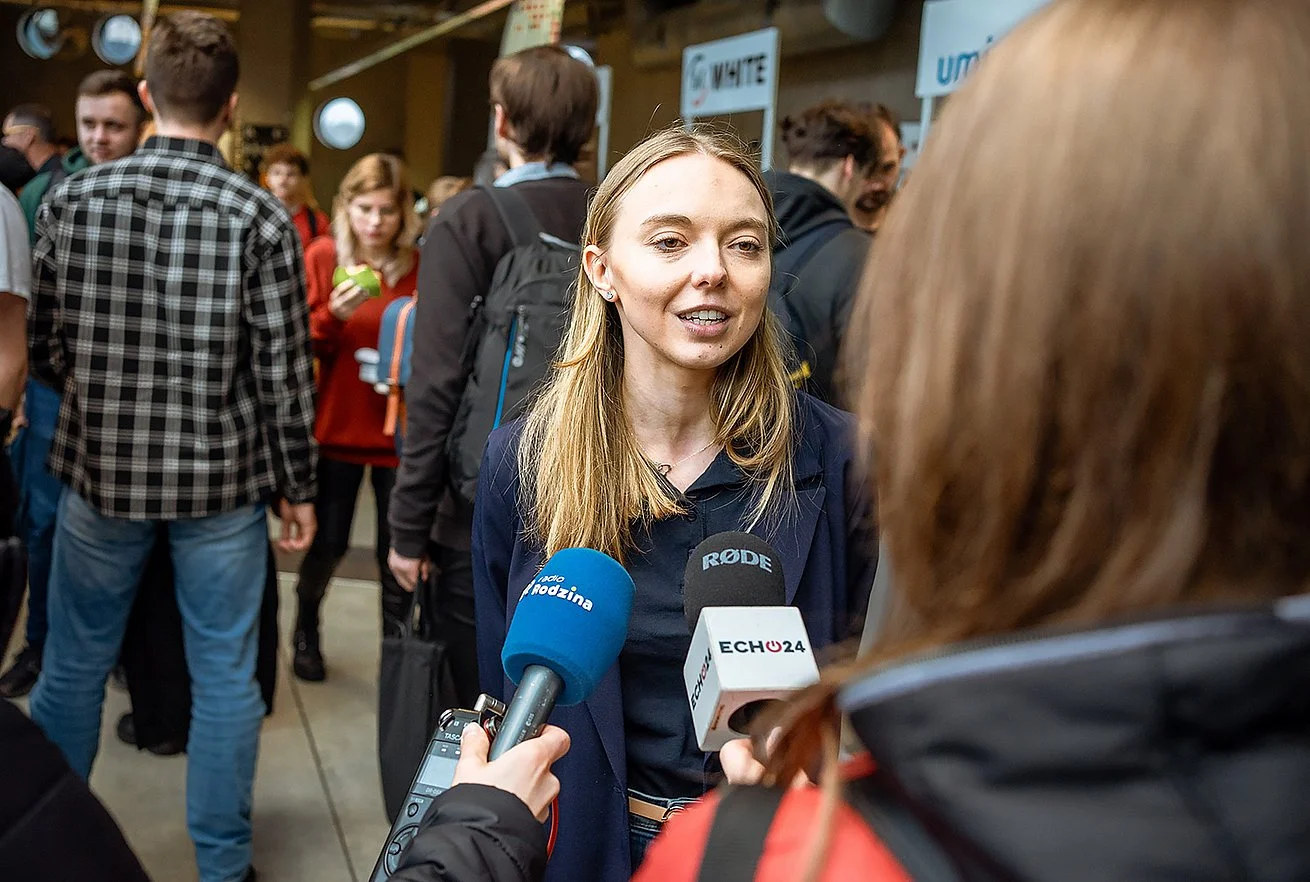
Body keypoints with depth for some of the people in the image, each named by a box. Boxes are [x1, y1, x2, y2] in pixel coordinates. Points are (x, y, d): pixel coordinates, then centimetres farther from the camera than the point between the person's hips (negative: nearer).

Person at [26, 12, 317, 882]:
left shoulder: (69, 201, -4)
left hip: (102, 467, 2)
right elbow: (285, 372, -9)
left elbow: (43, 347, 2)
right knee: (224, 678, 10)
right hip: (223, 480, -2)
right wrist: (298, 486, 2)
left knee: (73, 666, 17)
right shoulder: (260, 217, -11)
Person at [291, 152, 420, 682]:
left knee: (398, 552, 3)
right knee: (328, 543, 9)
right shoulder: (323, 256, -2)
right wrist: (332, 315, -22)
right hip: (338, 425, 0)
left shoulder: (420, 266, -2)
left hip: (400, 431, 0)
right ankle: (305, 633, 35)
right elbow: (300, 344, -4)